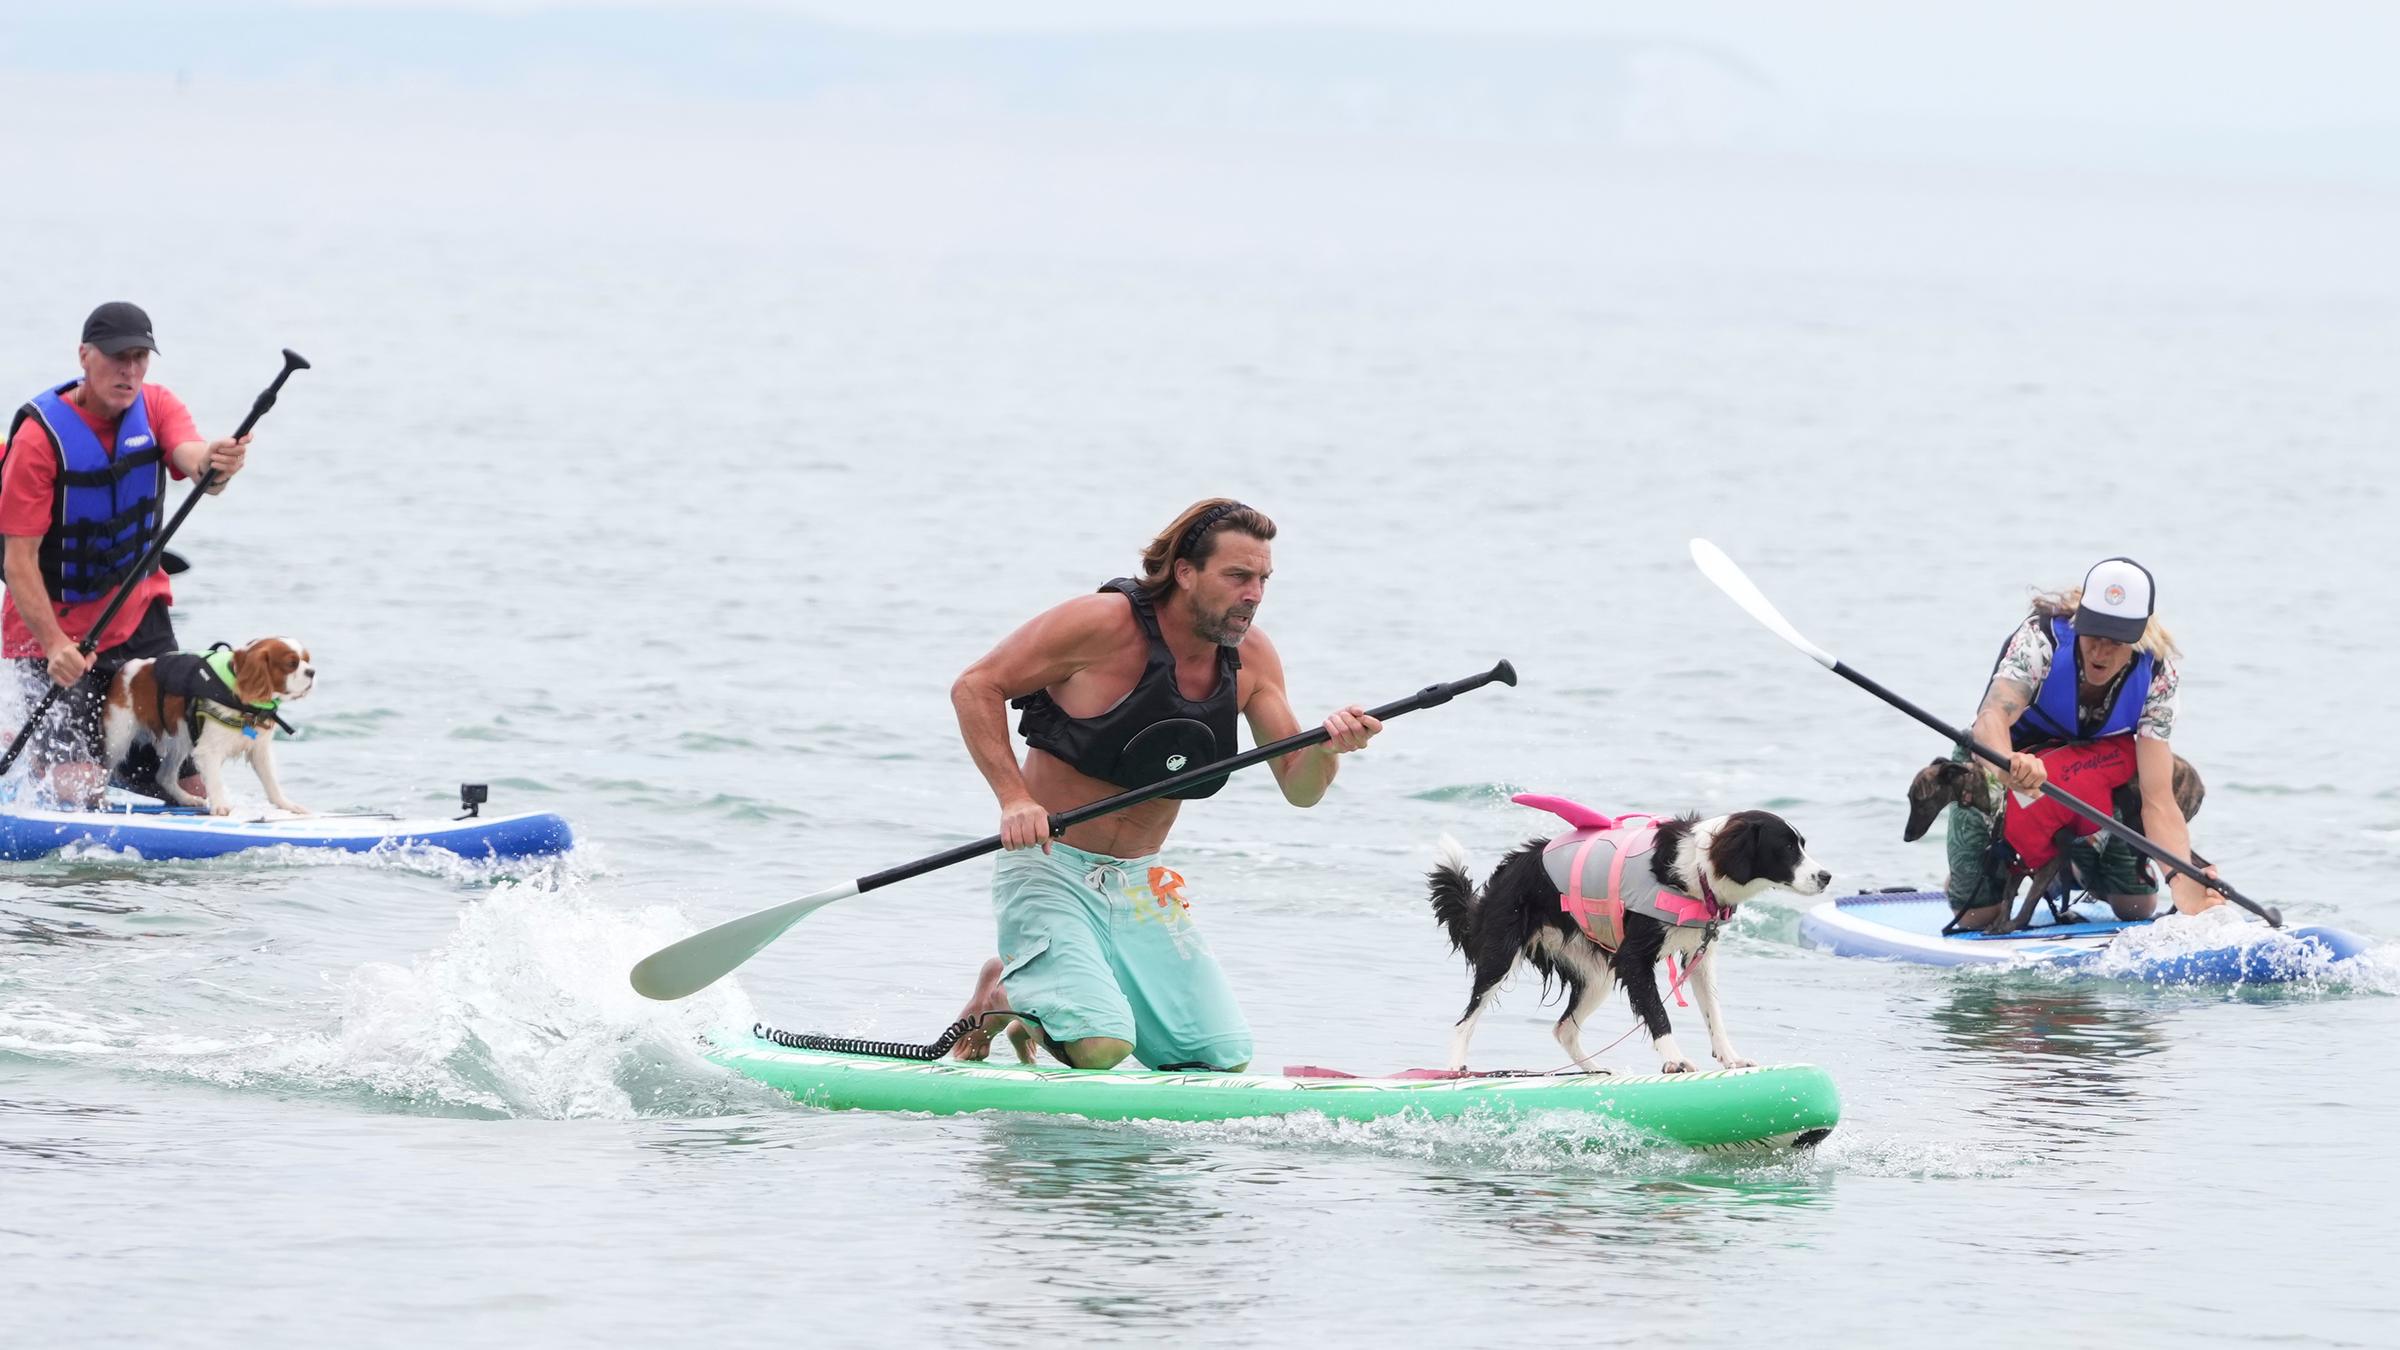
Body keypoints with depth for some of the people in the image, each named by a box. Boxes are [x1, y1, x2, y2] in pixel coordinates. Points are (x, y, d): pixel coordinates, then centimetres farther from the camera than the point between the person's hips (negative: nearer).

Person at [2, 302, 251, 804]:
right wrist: (53, 643, -33)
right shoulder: (41, 435, -20)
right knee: (78, 790, -13)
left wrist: (214, 463, -53)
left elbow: (189, 453, -28)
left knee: (189, 785, 1)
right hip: (57, 622, -5)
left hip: (139, 612, 5)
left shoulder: (156, 408, -5)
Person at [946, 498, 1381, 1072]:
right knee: (1101, 1049, -25)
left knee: (1226, 1060, -1)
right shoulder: (1103, 624, -18)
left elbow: (1299, 788, -1)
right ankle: (1005, 993, 9)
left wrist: (1327, 750, -25)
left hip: (1142, 888, 6)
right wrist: (1016, 800, -24)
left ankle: (1060, 1011, 22)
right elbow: (976, 687, -13)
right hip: (1052, 869, -6)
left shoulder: (1251, 656, -1)